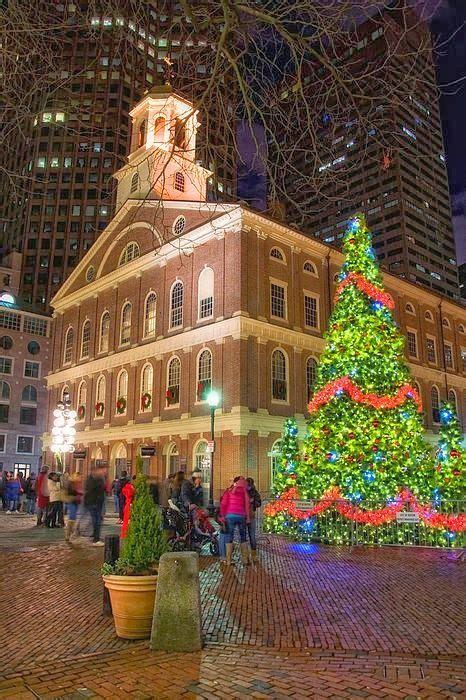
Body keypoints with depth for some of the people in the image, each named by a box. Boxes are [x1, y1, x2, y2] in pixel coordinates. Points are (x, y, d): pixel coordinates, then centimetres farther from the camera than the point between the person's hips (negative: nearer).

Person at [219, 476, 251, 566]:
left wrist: (222, 515, 4)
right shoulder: (244, 491, 8)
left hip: (230, 515, 0)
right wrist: (248, 517, 4)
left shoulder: (229, 491, 8)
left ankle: (228, 560, -3)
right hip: (241, 516, 0)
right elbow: (247, 504, 1)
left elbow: (223, 504, 0)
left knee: (229, 537, 2)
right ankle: (245, 559, 9)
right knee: (243, 537, 11)